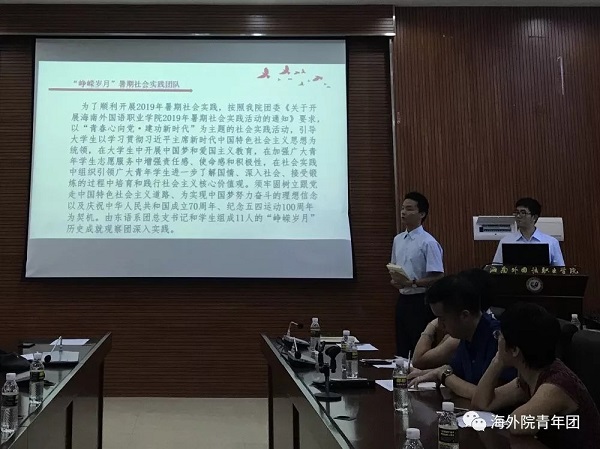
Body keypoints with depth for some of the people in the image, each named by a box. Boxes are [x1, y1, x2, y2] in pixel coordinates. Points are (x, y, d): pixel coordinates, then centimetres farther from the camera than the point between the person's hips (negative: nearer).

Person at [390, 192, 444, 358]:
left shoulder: (428, 242, -14)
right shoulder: (398, 240, 8)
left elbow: (437, 277, -16)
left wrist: (412, 283, -24)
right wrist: (394, 280, -2)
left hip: (421, 301, -7)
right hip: (403, 299, 7)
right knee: (402, 350, 14)